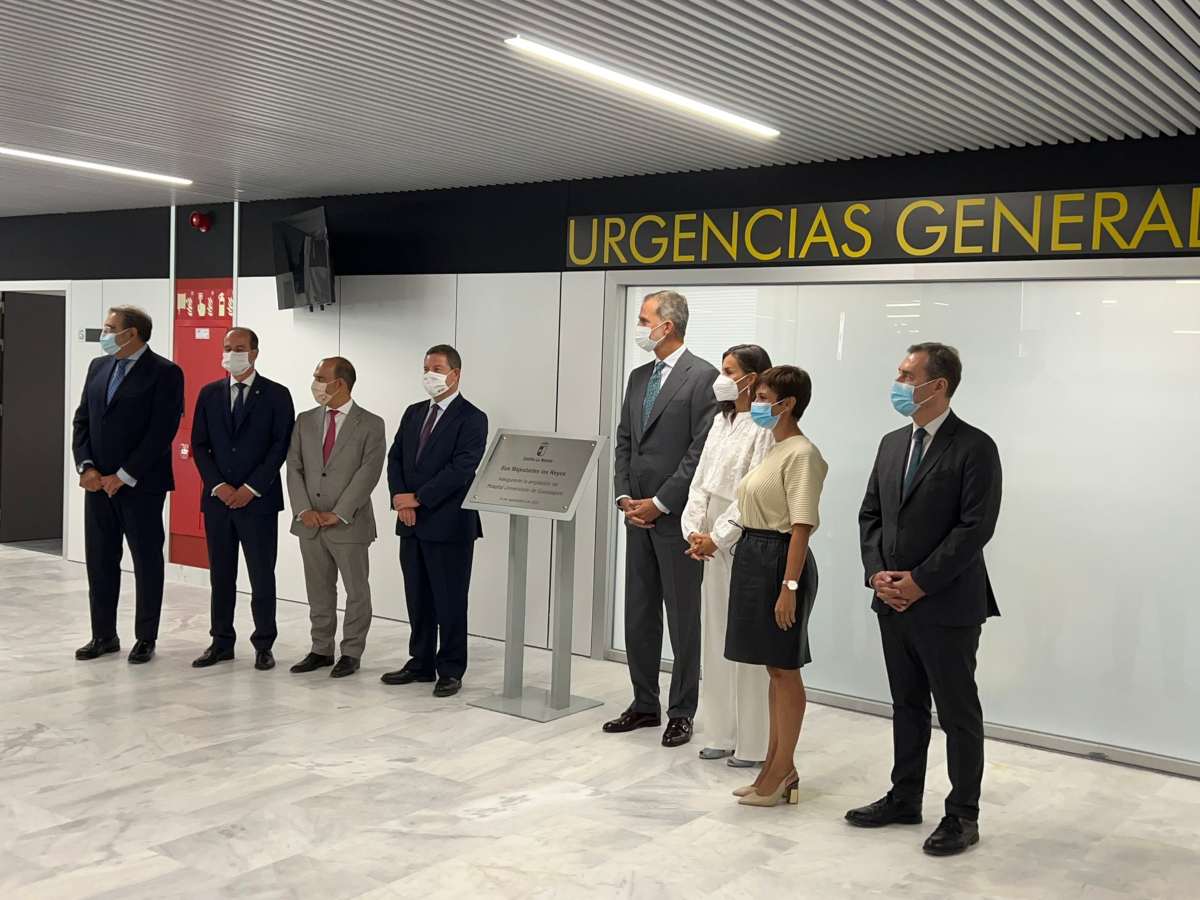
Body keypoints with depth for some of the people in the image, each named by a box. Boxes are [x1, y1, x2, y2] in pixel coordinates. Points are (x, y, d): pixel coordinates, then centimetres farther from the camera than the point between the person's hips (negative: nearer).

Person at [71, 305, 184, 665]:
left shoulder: (165, 373, -9)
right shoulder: (98, 367, 12)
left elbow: (162, 431, -14)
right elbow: (82, 420, 12)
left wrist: (123, 476, -15)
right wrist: (86, 467, -2)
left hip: (140, 484, -6)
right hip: (97, 482, 6)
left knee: (147, 561, 4)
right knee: (99, 560, 10)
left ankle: (145, 638, 14)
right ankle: (103, 635, 21)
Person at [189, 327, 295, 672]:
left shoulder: (276, 395, -1)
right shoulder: (209, 394, 9)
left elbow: (281, 446, -6)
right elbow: (199, 445, 7)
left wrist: (251, 488, -12)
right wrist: (218, 486, -6)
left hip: (259, 499, -3)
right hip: (218, 498, 3)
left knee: (262, 576, 1)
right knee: (221, 575, 9)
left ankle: (263, 645, 10)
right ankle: (222, 642, 18)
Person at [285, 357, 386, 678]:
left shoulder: (370, 425, -6)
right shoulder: (305, 421, 9)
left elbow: (368, 474, -12)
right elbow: (294, 468, 5)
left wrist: (338, 514, -17)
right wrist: (304, 510, -8)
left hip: (349, 524, -4)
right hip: (309, 524, 4)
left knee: (357, 591, 5)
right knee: (319, 591, 12)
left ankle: (351, 653, 16)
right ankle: (321, 650, 23)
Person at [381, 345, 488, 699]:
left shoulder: (471, 418, -7)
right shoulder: (414, 413, 15)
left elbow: (462, 468, -17)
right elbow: (395, 457, 12)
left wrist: (418, 498, -15)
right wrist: (400, 497, -5)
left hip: (449, 524, -6)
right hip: (411, 523, 7)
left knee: (450, 601, 1)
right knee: (417, 599, 13)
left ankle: (450, 670, 10)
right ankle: (421, 663, 23)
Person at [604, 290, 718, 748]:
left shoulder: (702, 376, -9)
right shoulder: (639, 377, 14)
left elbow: (702, 450, -15)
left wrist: (660, 502, -14)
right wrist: (625, 497, 2)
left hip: (677, 517, -7)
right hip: (639, 517, 8)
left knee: (684, 619, 2)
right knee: (638, 616, 13)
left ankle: (681, 712, 13)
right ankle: (644, 705, 24)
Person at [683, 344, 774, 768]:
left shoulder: (764, 429, -13)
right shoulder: (721, 422, 12)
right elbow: (701, 482, 12)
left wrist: (717, 538, -14)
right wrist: (694, 531, 1)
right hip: (712, 544, 8)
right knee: (715, 640, 12)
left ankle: (753, 744, 8)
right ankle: (721, 735, 22)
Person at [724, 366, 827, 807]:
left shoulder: (801, 454, -15)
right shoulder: (774, 450, 13)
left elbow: (802, 526, -19)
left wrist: (789, 586, -23)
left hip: (779, 559, -9)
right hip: (754, 556, 9)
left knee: (785, 669, 3)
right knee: (774, 668, 15)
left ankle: (783, 770, 14)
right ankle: (777, 766, 25)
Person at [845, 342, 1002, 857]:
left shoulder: (974, 448, -11)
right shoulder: (893, 443, 11)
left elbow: (975, 527, -17)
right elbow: (870, 513, 12)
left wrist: (920, 581, -17)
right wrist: (877, 572, -2)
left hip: (947, 606, -7)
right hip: (893, 602, 7)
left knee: (959, 713, 5)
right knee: (906, 706, 17)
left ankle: (963, 815, 16)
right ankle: (904, 799, 30)